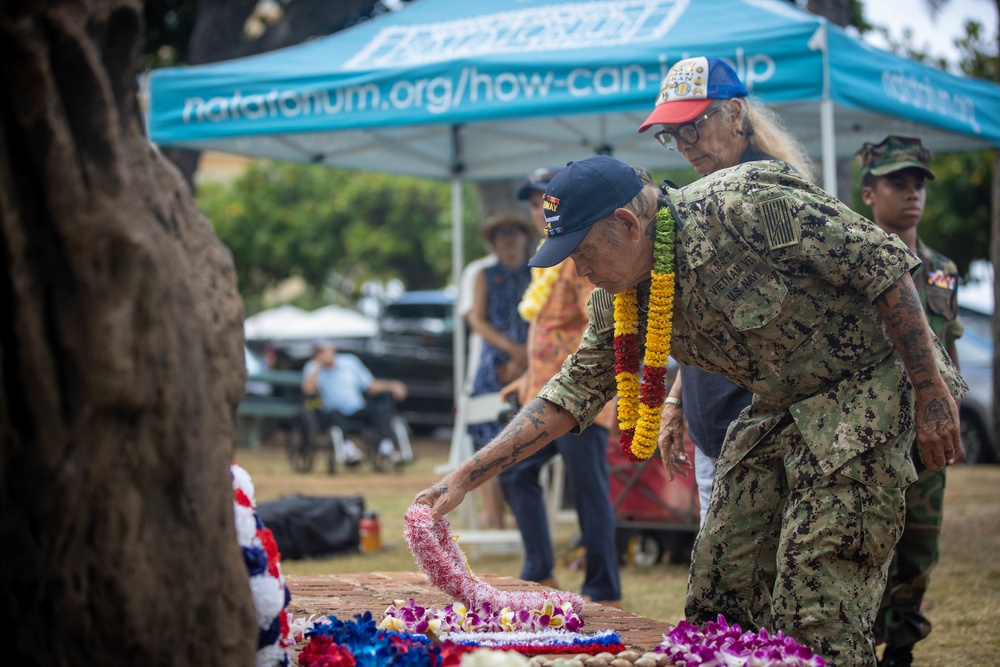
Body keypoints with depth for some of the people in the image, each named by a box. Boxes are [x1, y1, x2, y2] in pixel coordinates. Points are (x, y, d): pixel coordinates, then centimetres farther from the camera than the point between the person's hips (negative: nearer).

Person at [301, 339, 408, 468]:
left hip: (359, 412, 2)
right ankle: (348, 448, -46)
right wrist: (318, 366, -13)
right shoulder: (312, 368, 4)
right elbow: (308, 390, -16)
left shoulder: (349, 361, 9)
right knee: (334, 413, -35)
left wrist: (391, 386, -5)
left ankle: (386, 447, -33)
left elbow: (371, 386, 11)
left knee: (380, 408, -23)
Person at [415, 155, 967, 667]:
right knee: (717, 593, 4)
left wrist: (931, 393, -19)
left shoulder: (743, 205, -25)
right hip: (779, 409, 8)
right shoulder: (617, 299, -1)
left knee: (816, 618, -13)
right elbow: (573, 392, 5)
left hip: (861, 389, -8)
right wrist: (465, 478, -3)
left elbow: (884, 264, -21)